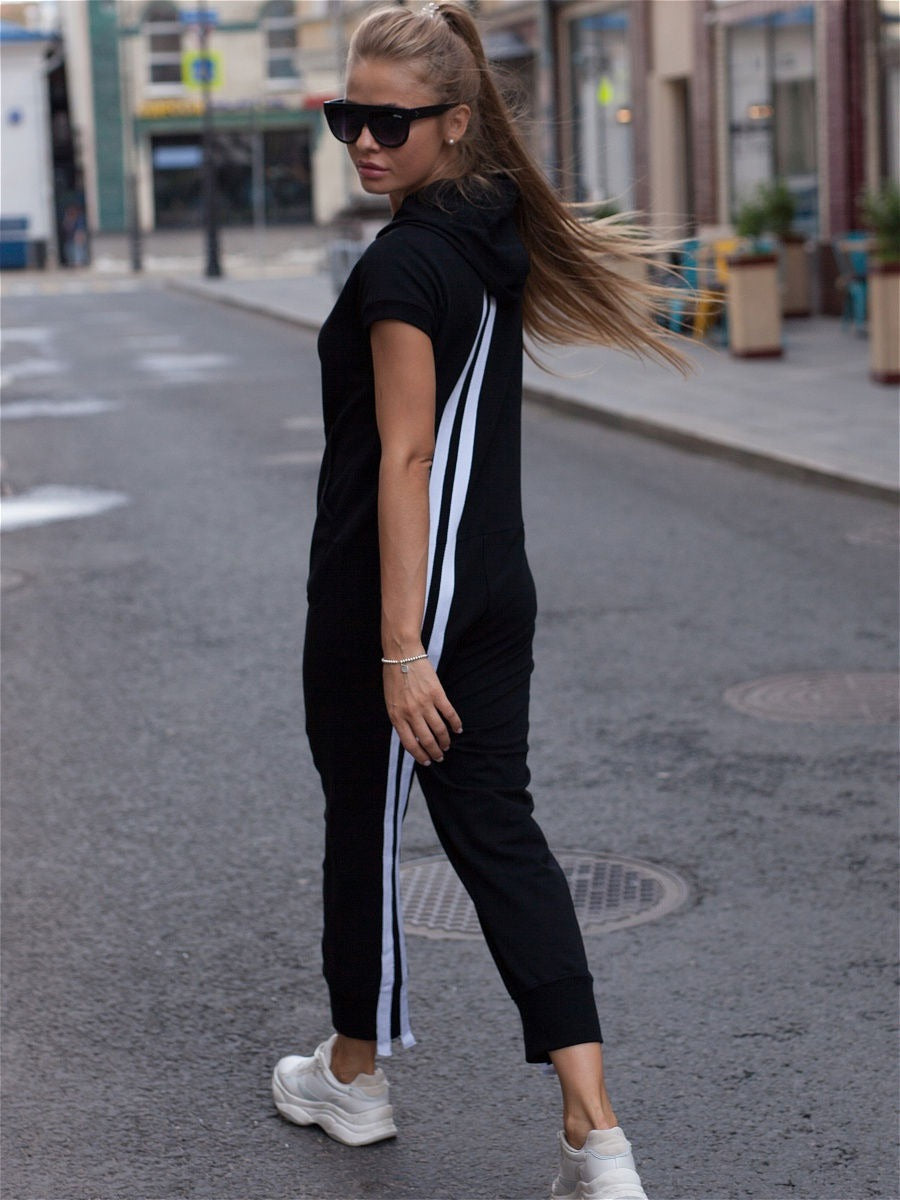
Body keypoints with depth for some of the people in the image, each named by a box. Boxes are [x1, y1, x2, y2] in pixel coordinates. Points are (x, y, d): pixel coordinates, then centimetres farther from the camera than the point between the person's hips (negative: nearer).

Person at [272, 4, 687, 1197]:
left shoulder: (403, 267, -18)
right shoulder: (497, 239, 9)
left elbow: (403, 458, -22)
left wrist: (400, 650, -22)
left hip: (387, 596, -8)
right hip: (494, 587, 8)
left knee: (367, 825, 11)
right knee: (499, 832, 7)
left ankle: (353, 1076, 33)